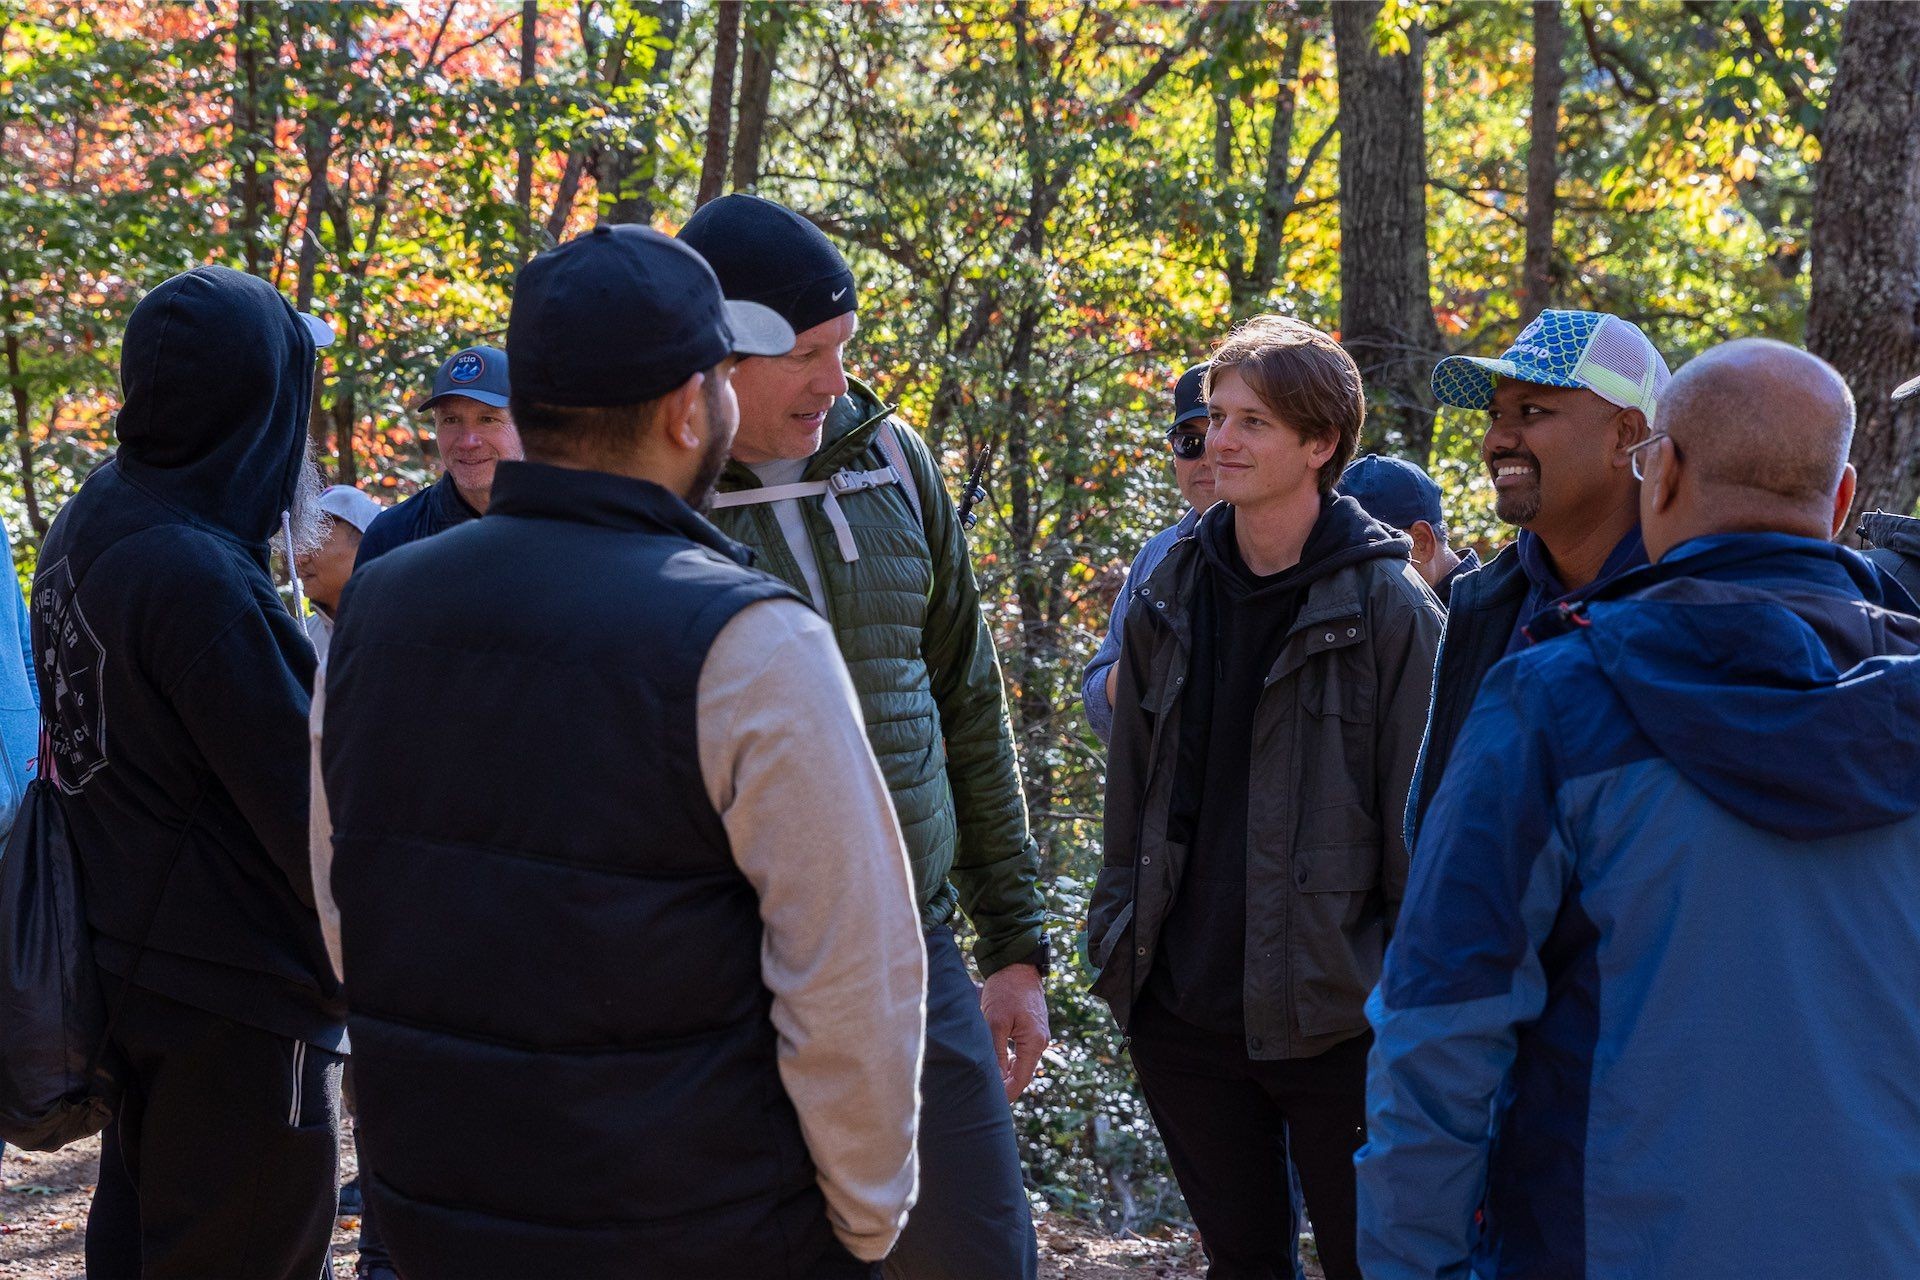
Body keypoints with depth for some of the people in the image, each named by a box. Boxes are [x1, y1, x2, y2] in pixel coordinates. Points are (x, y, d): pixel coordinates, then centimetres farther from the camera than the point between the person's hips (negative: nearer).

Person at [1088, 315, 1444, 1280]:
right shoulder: (1169, 596, 5)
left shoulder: (1388, 608, -9)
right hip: (1182, 1010, 5)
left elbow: (1419, 827, -8)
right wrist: (1118, 947, 9)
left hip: (1332, 1017, -4)